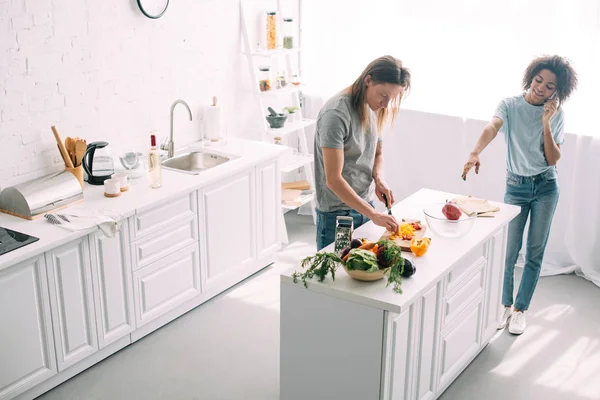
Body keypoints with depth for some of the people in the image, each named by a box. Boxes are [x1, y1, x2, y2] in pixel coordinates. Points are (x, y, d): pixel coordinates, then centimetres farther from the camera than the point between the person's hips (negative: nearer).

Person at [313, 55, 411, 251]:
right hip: (337, 214, -7)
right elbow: (333, 179, -24)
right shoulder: (336, 114, -21)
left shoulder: (373, 108, 3)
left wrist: (379, 179, -6)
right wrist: (374, 215, -25)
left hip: (364, 204, 7)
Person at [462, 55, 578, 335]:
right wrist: (475, 152, -48)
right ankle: (505, 305, 24)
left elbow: (554, 159, -8)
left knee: (535, 253, 6)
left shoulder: (556, 115, -2)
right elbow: (492, 128, -28)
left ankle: (520, 309, 21)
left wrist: (546, 122, -18)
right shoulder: (510, 105, -7)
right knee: (509, 251, 2)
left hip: (546, 188, 1)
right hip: (516, 186, -1)